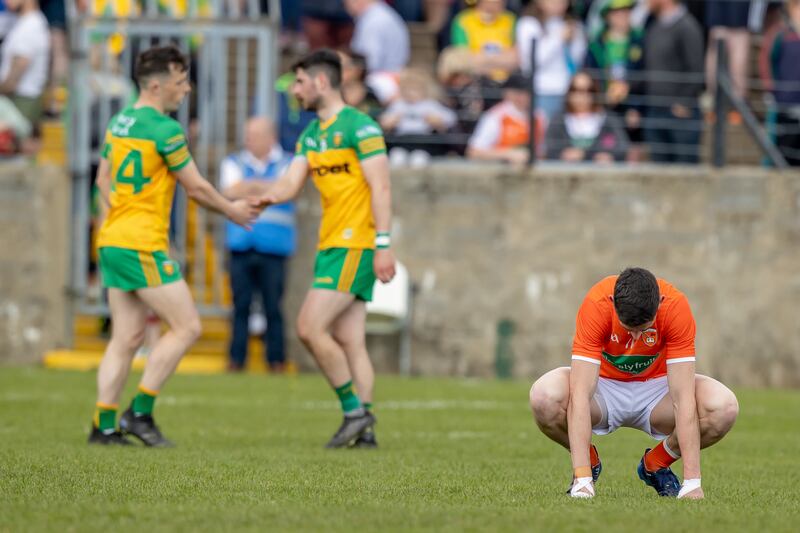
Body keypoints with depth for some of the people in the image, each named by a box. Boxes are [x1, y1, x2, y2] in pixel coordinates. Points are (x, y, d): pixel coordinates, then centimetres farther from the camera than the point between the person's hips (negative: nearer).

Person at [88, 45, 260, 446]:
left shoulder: (119, 122, 11)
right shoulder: (165, 130, -14)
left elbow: (104, 179, 21)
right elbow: (196, 188, -7)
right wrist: (233, 211, 9)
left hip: (113, 243, 9)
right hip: (142, 246, -9)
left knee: (127, 337, 9)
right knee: (186, 327, -2)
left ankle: (104, 424, 4)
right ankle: (140, 413, -4)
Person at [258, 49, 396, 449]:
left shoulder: (359, 127, -10)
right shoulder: (312, 134, 17)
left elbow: (380, 187, -14)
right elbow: (292, 182, 11)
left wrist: (384, 245, -19)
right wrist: (270, 196, -12)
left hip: (355, 245, -9)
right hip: (331, 246, 9)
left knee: (310, 328, -14)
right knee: (350, 343, 5)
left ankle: (354, 410, -7)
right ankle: (363, 429, 3)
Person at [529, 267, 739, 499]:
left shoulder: (676, 307, -29)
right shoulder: (596, 305, -31)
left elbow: (683, 398, -30)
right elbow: (580, 395, -36)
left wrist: (692, 481, -36)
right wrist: (582, 478, -43)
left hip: (656, 385, 1)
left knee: (724, 407, -29)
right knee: (544, 397, -34)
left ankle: (655, 464, 1)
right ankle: (590, 463, -1)